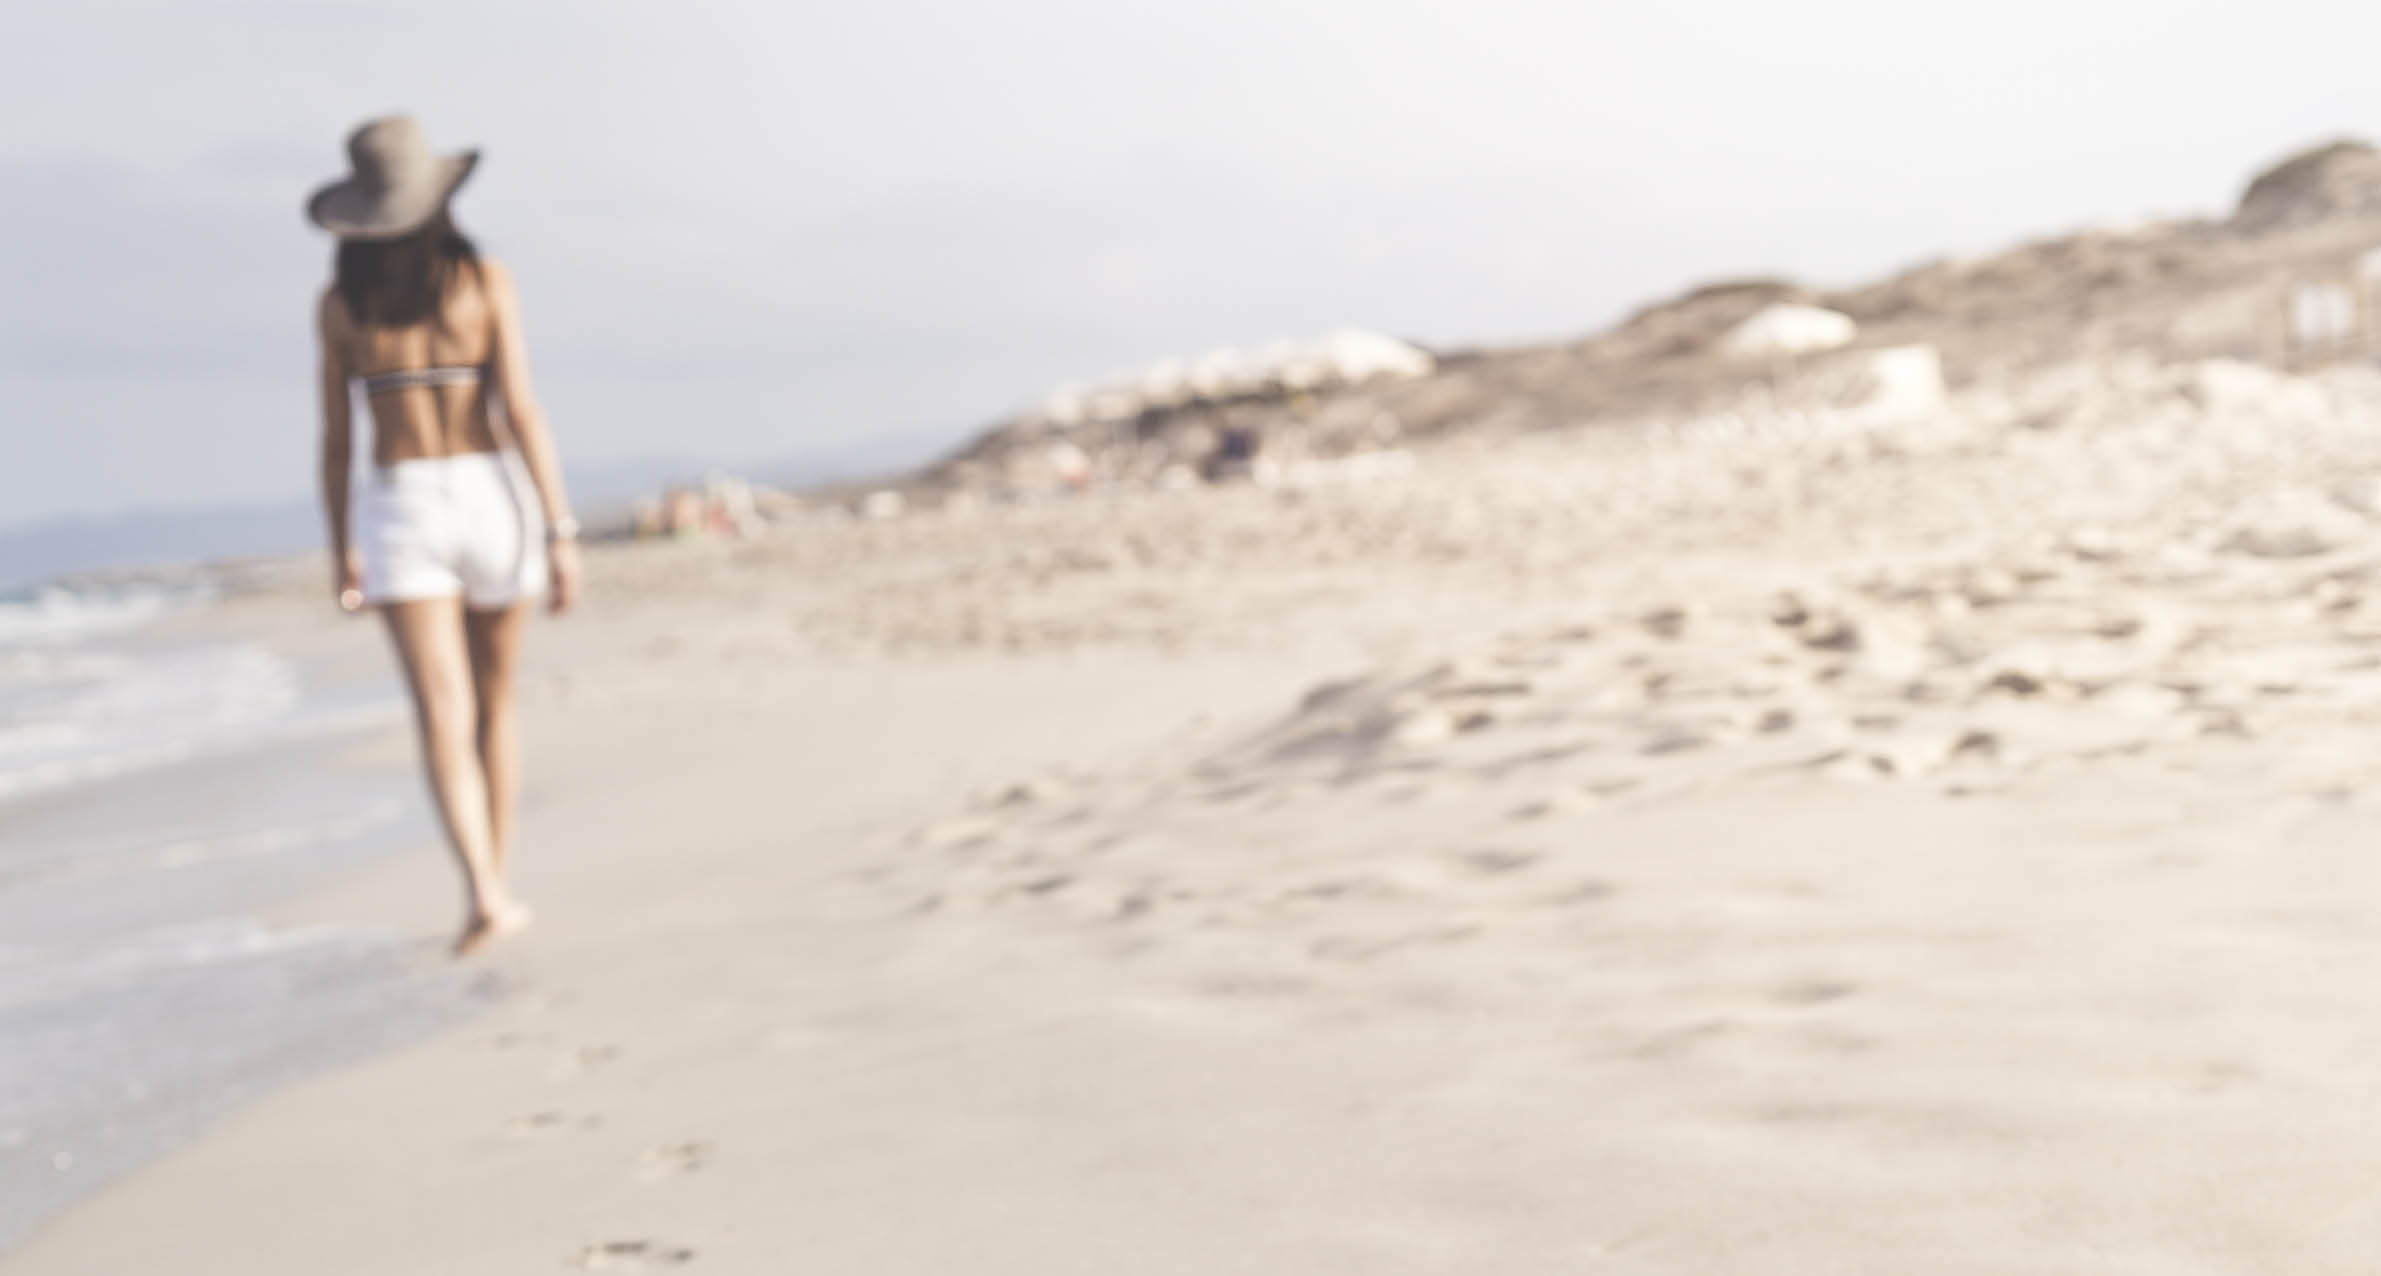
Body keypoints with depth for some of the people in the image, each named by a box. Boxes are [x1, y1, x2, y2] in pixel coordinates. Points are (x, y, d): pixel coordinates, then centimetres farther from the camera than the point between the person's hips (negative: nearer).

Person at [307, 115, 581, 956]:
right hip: (490, 499, 0)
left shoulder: (339, 302, 3)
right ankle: (496, 883, 23)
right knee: (494, 708, 16)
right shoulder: (485, 282, -3)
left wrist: (342, 552, 14)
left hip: (400, 511, 0)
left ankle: (483, 893, -25)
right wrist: (561, 533, -9)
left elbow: (335, 440, 5)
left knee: (443, 719, -7)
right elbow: (520, 410, -10)